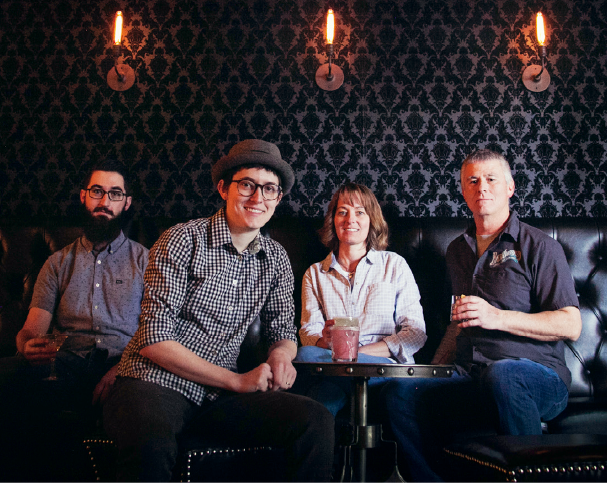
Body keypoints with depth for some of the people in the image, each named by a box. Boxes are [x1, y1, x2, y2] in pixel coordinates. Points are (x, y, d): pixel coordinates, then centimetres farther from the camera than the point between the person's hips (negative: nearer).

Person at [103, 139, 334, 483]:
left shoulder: (275, 258, 9)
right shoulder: (183, 241, -8)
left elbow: (283, 330, 17)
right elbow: (155, 339, -13)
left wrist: (280, 355, -9)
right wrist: (237, 380, -16)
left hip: (219, 395, 5)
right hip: (157, 384, -4)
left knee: (316, 422, -19)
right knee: (153, 446, -39)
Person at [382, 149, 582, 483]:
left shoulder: (539, 247, 4)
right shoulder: (458, 250, 22)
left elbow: (570, 325, -4)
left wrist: (498, 318, -16)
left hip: (538, 374, -4)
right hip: (469, 378, 5)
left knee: (500, 374, -39)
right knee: (399, 391, -23)